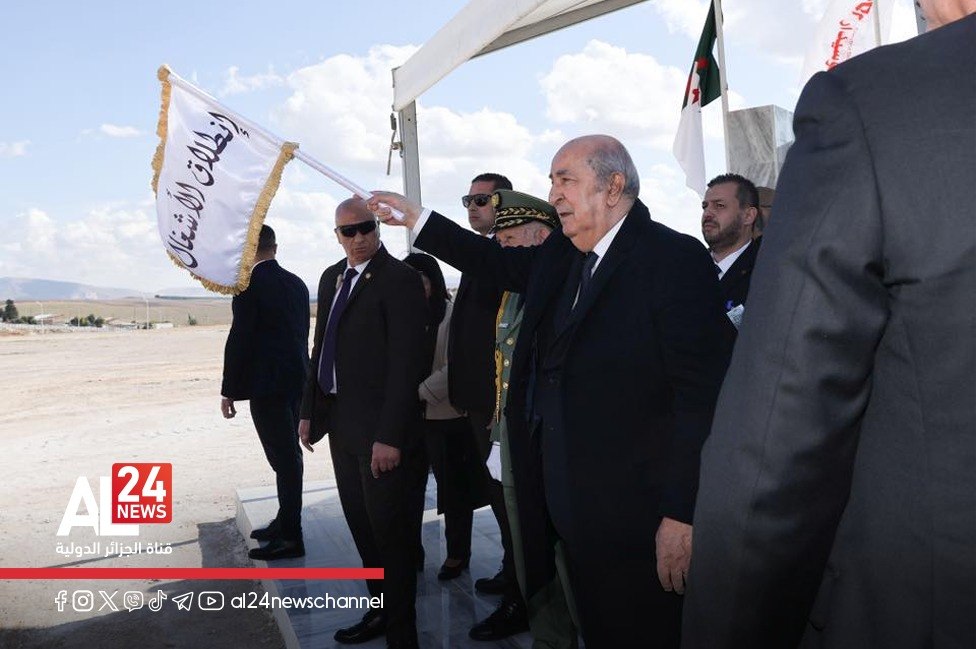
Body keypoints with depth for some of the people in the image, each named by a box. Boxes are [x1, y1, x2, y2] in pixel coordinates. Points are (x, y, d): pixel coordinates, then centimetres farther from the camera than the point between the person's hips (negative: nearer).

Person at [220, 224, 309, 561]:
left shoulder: (249, 284, -12)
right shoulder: (297, 284, 9)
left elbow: (239, 339, -14)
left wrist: (229, 390, -7)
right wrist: (299, 375, 19)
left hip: (267, 384, -7)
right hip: (297, 380, 8)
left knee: (284, 457, -4)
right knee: (288, 454, 16)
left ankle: (290, 537, 4)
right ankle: (286, 521, 28)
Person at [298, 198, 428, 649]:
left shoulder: (400, 279, -14)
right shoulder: (331, 277, 12)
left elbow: (406, 363, -18)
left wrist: (389, 436, -21)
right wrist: (309, 410, 14)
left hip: (380, 426, -8)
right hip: (341, 420, 8)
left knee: (390, 531, 3)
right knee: (360, 523, 18)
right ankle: (380, 610, 36)